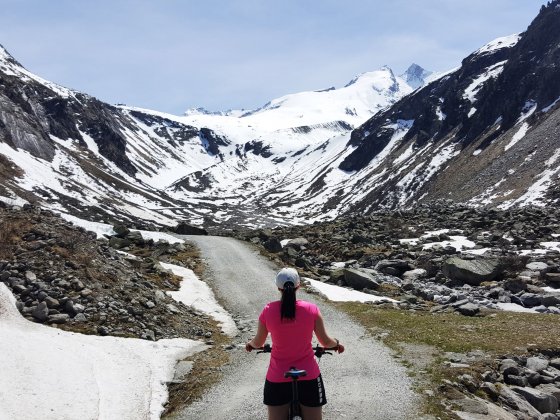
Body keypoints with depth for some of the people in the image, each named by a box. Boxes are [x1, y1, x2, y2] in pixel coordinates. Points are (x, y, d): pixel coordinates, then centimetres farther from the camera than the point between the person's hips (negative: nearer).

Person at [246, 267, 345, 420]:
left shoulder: (268, 311, -9)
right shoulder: (311, 309, -10)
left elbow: (258, 343, 4)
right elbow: (325, 341, -2)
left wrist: (250, 344, 27)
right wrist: (337, 344, 21)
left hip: (277, 378, 0)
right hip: (308, 375, 0)